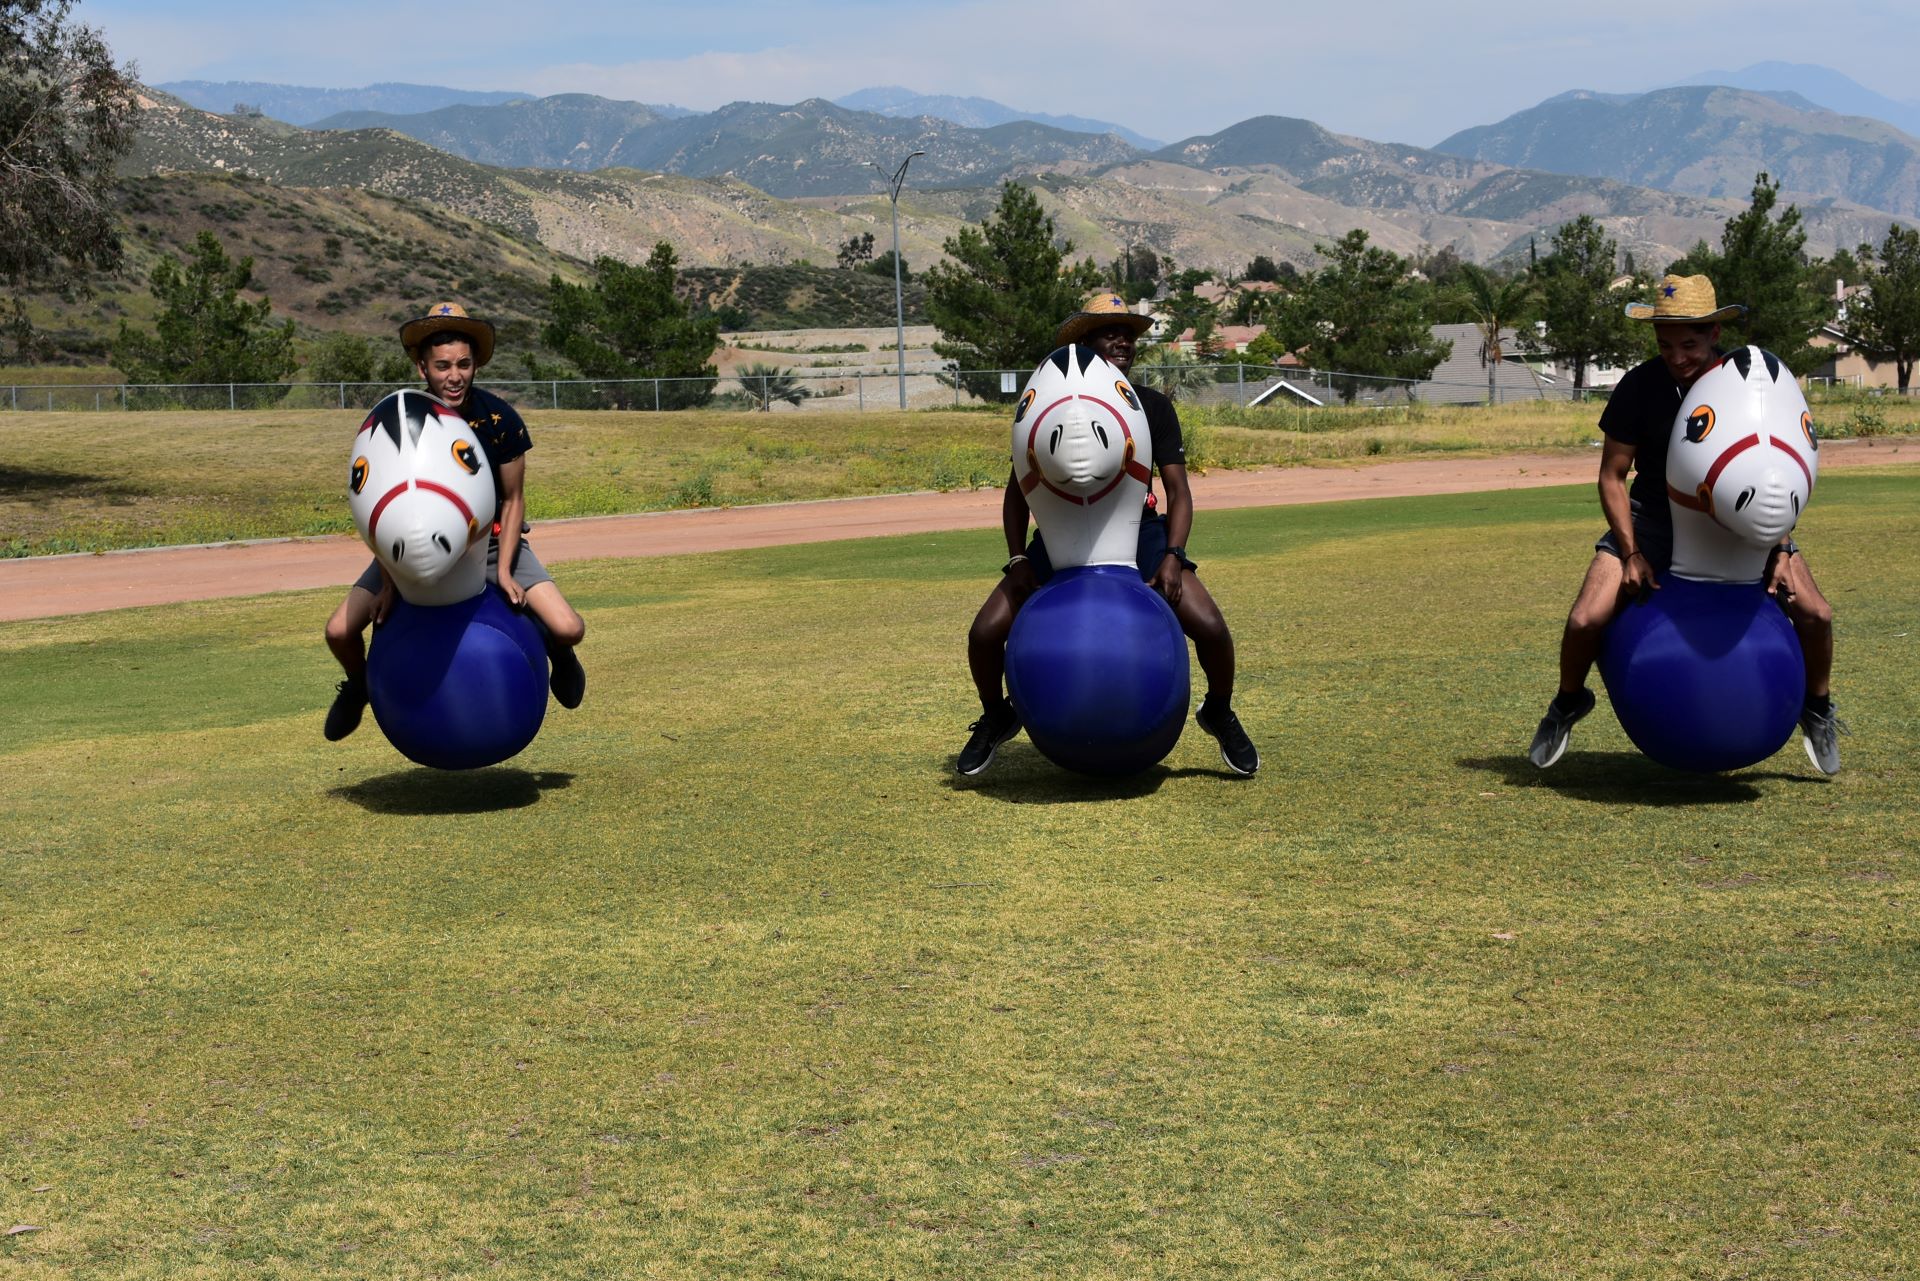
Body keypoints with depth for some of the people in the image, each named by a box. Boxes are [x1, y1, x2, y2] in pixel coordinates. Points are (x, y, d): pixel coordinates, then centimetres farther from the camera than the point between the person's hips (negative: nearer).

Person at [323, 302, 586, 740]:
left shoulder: (501, 420, -19)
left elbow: (512, 500, -6)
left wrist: (504, 571, -15)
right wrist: (388, 582, -13)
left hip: (491, 540, 0)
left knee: (567, 629, -20)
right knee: (340, 631, -15)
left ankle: (557, 654, 21)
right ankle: (359, 686, 23)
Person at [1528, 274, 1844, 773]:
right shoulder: (1639, 387, -19)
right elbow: (1612, 476, -9)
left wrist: (1779, 551, -14)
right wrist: (1632, 555, -18)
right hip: (1654, 516, -1)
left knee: (1814, 614, -13)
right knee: (1586, 621, -19)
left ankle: (1817, 710, 17)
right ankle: (1568, 704, 14)